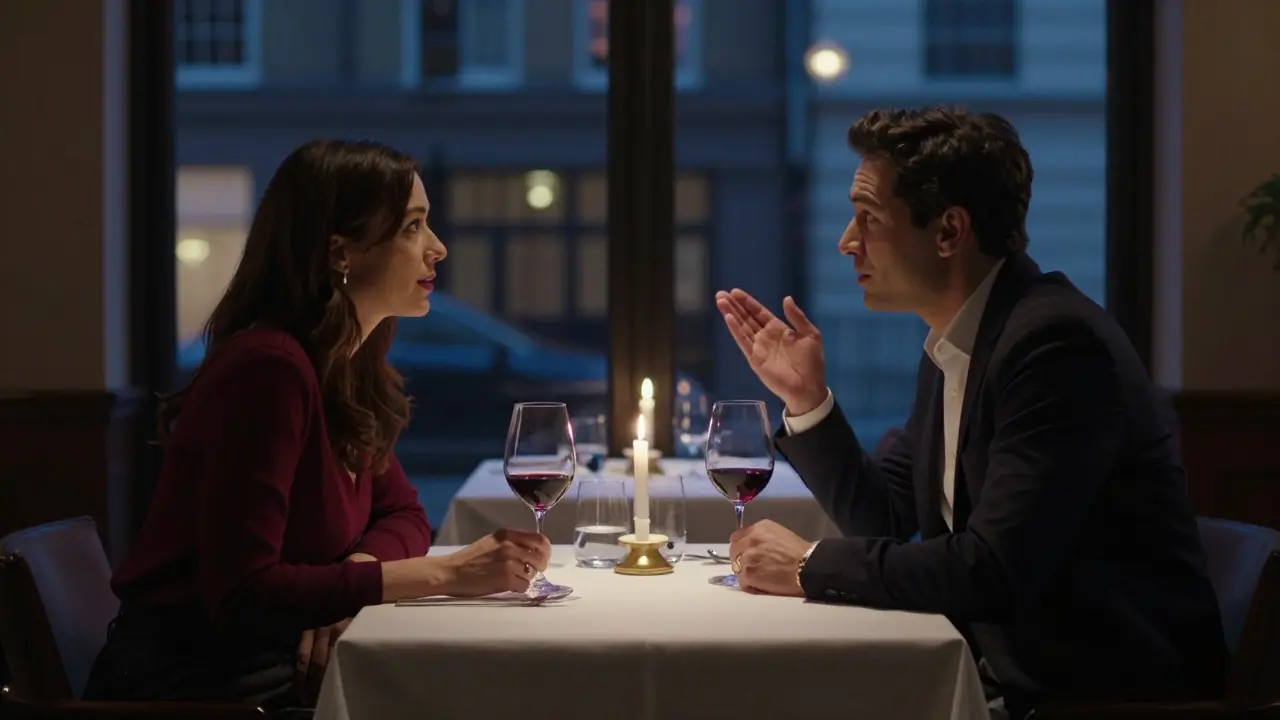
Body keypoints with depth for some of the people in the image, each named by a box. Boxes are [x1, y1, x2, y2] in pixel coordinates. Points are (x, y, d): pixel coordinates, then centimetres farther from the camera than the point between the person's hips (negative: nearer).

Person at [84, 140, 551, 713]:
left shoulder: (353, 367, 6)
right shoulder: (267, 367, -22)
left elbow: (401, 514, 13)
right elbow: (242, 592, -26)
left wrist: (353, 578, -11)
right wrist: (445, 575, -25)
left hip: (285, 671, 8)